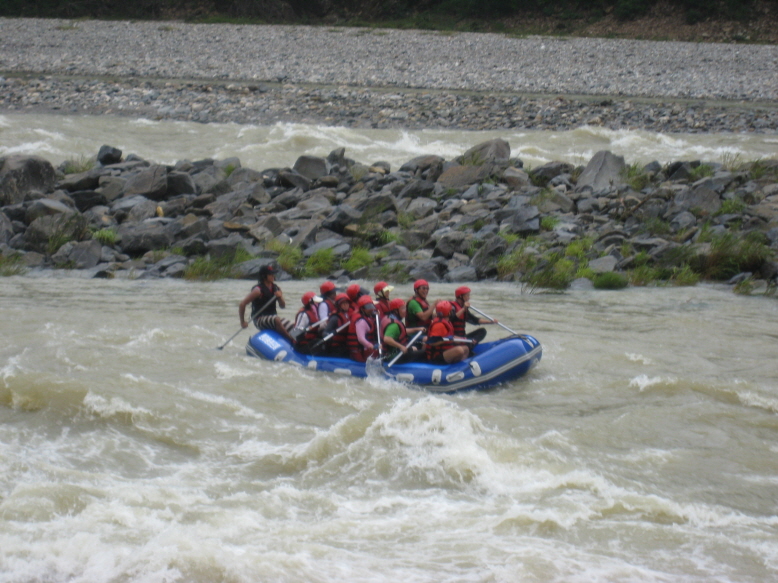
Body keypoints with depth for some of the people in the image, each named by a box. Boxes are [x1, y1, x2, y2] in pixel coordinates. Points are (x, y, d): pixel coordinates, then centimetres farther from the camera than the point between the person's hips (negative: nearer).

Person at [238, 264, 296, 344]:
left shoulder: (276, 289, 8)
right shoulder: (258, 290, -13)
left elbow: (283, 306, 11)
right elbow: (242, 304, -14)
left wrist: (280, 297, -11)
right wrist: (242, 322, -10)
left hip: (273, 316, 8)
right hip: (259, 319, -8)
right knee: (276, 320, -36)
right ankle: (293, 342, -36)